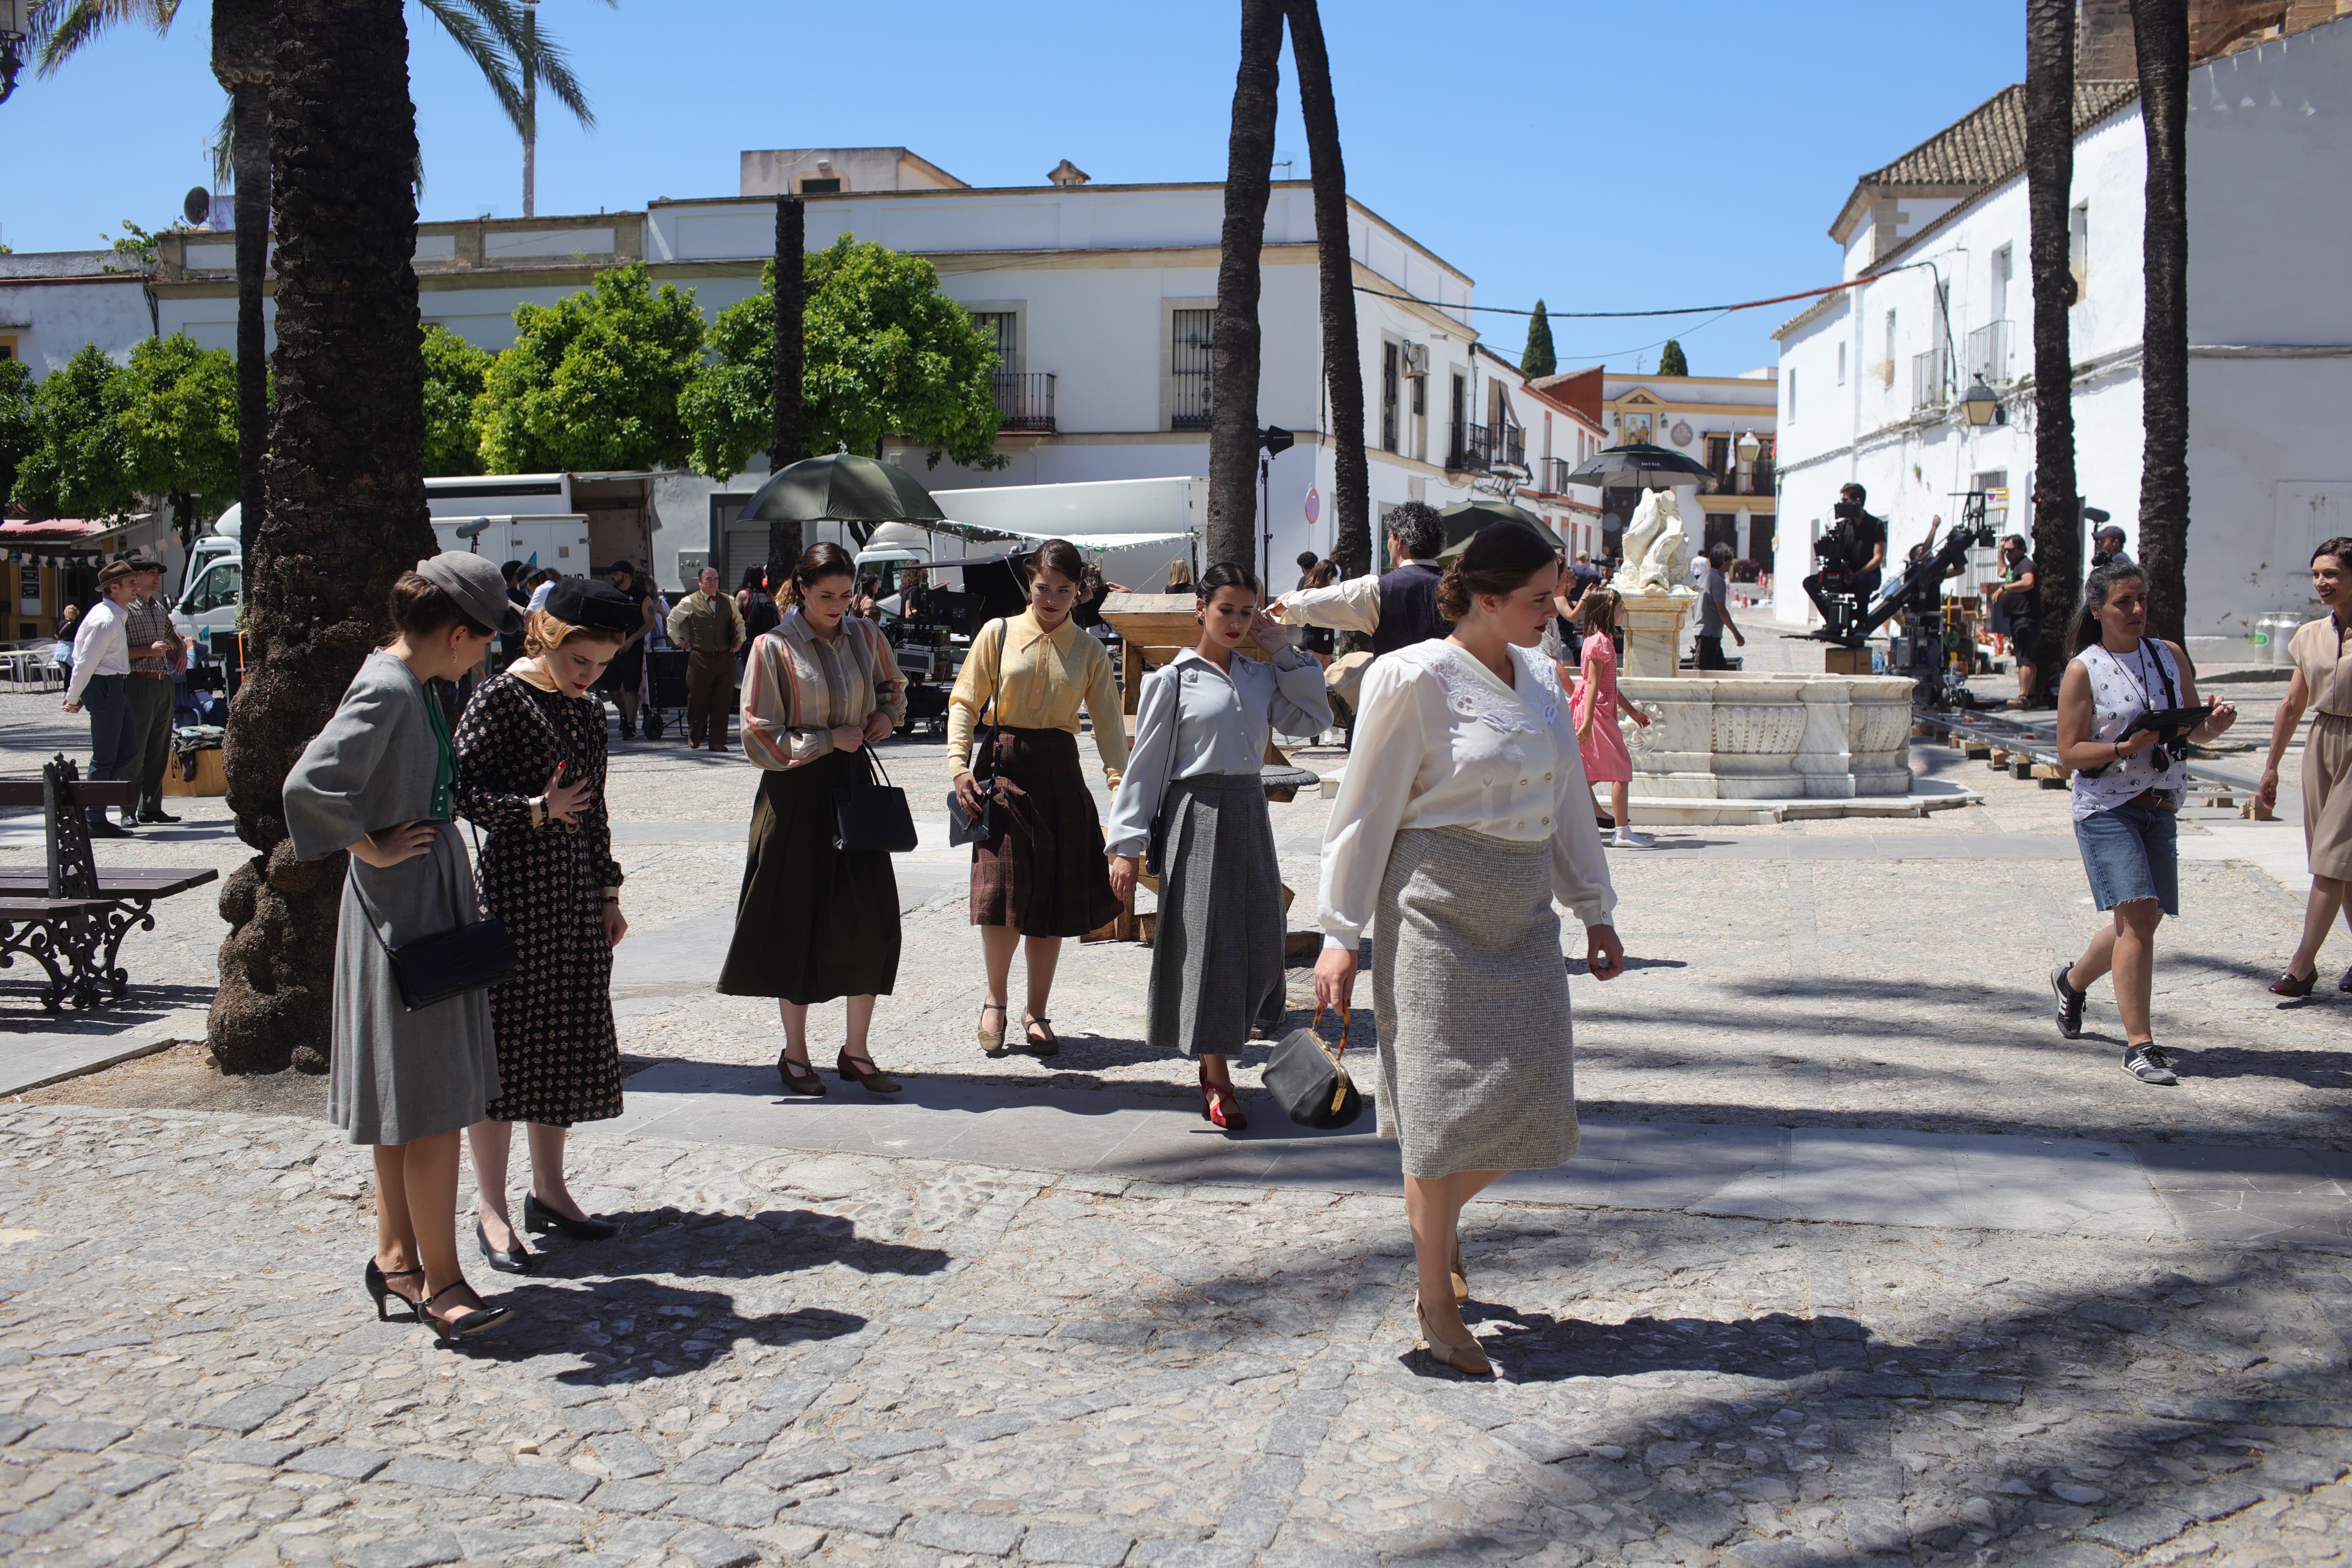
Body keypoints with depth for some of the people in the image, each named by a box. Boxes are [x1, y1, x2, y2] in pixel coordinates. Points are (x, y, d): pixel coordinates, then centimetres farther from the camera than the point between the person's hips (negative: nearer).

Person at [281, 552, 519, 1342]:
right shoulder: (386, 691, -19)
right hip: (403, 903, -10)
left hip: (434, 898, 10)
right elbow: (310, 785, -31)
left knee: (410, 1099, 16)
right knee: (431, 1102, -5)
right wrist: (374, 849, -18)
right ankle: (438, 1278, 1)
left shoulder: (419, 685, 10)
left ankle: (397, 1256, 26)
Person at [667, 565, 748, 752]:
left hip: (725, 658, 2)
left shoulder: (728, 602, 10)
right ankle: (693, 737, 23)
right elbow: (672, 620, 14)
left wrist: (740, 638, 11)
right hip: (701, 658, -2)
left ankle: (718, 741, 7)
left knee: (723, 701, 1)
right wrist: (679, 640, 10)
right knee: (699, 699, 4)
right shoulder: (689, 603, 1)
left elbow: (739, 621, 26)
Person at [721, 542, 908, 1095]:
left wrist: (886, 715, 3)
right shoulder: (775, 648, -7)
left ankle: (856, 1052, 10)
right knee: (798, 923, 4)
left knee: (873, 919, -3)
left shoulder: (864, 636, 6)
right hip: (797, 796, -4)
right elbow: (761, 739, -8)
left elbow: (893, 689, 24)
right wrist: (828, 739, -13)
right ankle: (795, 1054, 18)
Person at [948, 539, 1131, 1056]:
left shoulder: (1090, 652, 7)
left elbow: (1108, 723, 4)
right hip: (1004, 768, -2)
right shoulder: (998, 634, 4)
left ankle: (1037, 1013, 18)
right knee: (1003, 896, -11)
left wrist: (1120, 781, -10)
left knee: (1053, 900, 3)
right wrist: (959, 762, -7)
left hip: (1061, 776, 2)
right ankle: (995, 1000, 12)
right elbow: (965, 701, 5)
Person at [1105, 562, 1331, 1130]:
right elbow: (1145, 765, -3)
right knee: (1207, 944, -2)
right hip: (1197, 818, -5)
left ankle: (1214, 1058, 23)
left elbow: (1315, 718, 7)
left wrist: (1285, 652, 4)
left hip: (1250, 814, 5)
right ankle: (1218, 1084, 6)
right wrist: (1128, 847, -7)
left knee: (1256, 941, 5)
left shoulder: (1261, 676, 10)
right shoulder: (1173, 679, -3)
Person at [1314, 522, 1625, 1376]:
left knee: (1529, 1101, 4)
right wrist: (1340, 933, -9)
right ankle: (1436, 1301, 14)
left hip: (1524, 910, 6)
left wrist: (1595, 911, 19)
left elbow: (1569, 801, 18)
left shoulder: (1539, 680, 10)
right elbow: (1368, 808, -8)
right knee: (1446, 1097, 0)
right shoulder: (1417, 679, -10)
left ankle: (1435, 1209, 34)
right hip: (1440, 905, -6)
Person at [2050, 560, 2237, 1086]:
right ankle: (2139, 1045, -12)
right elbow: (2068, 753, -8)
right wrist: (2126, 748, -22)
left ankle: (2072, 980, 40)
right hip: (2106, 808, -5)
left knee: (2141, 921, 12)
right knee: (2137, 915, -16)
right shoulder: (2083, 670, -6)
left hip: (2160, 808, 5)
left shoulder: (2168, 655, 8)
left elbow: (2196, 730, 12)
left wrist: (2218, 723, -10)